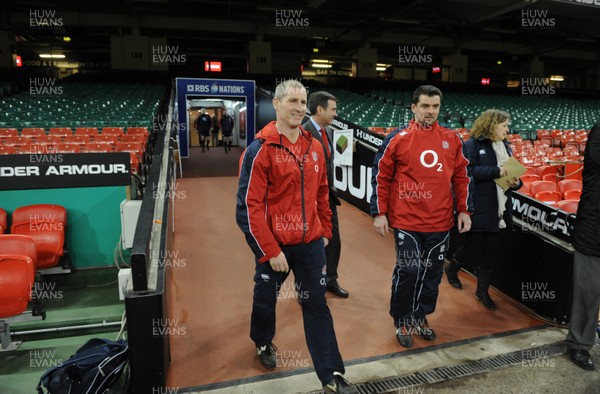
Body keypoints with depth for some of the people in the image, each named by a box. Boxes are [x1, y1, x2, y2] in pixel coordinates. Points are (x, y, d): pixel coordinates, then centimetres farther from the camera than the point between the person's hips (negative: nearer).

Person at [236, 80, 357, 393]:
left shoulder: (314, 147, 4)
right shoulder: (260, 149, -14)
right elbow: (249, 205, -17)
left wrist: (325, 230, 14)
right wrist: (270, 250, -18)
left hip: (310, 242, 4)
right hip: (273, 244, -4)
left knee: (317, 304, 8)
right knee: (266, 299, 17)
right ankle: (263, 343, 48)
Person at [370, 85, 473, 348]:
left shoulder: (452, 139, 7)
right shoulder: (397, 139, -4)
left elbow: (461, 177, 13)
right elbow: (381, 176, -2)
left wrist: (464, 210, 8)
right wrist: (379, 213, -5)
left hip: (440, 222, 4)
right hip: (407, 221, -4)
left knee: (432, 272, 13)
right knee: (408, 271, -2)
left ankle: (420, 317, 33)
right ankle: (401, 321, 20)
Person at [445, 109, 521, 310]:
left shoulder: (505, 147, 13)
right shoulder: (473, 145, -10)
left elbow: (510, 173, 17)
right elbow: (469, 172, -21)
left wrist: (516, 182, -5)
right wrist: (497, 171, -23)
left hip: (499, 209, 7)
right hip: (478, 208, -7)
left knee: (492, 249, 10)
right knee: (473, 246, 4)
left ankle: (482, 289, 25)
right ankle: (452, 268, 35)